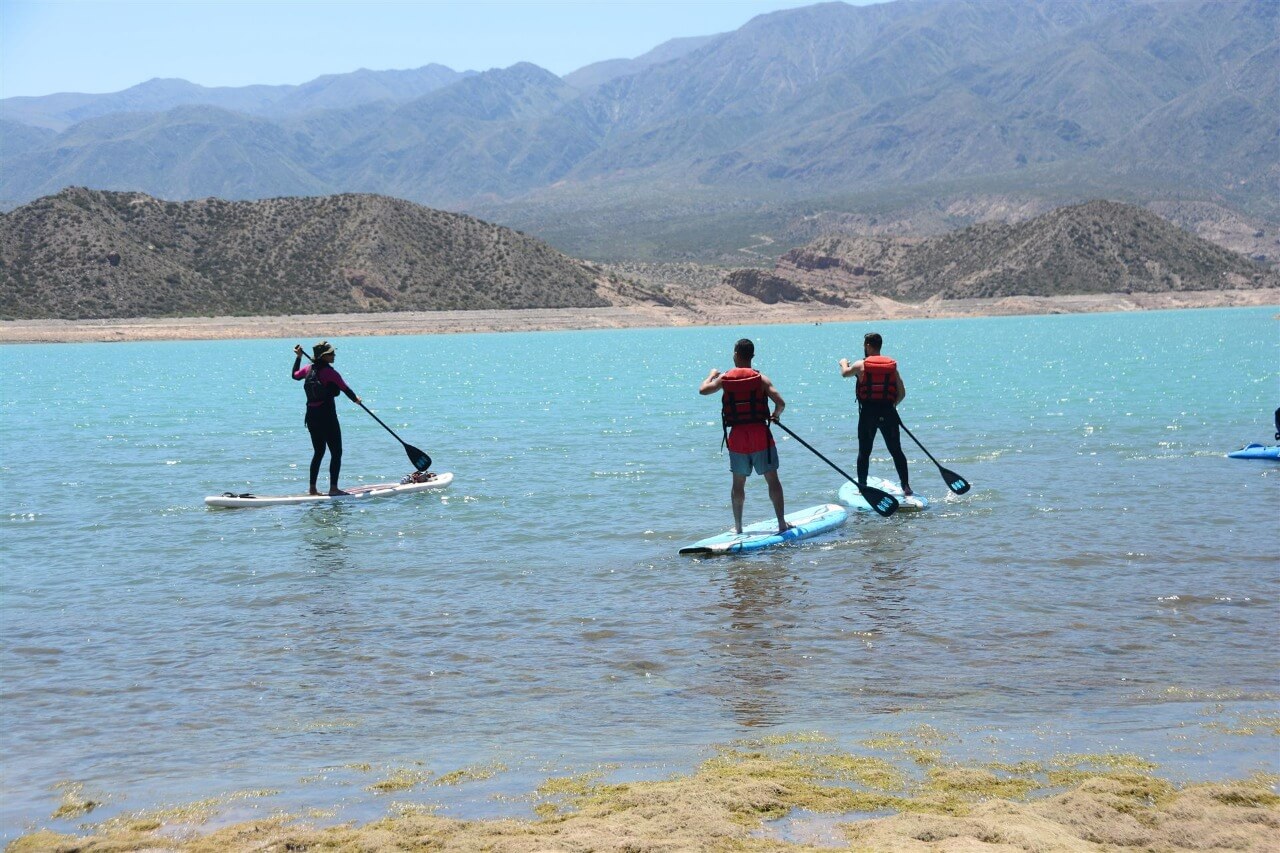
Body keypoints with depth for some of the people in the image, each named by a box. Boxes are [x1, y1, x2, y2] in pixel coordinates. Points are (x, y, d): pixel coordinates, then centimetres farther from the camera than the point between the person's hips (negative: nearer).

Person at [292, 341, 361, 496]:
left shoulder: (308, 369, 5)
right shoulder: (330, 372, -14)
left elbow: (295, 375, 26)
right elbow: (345, 389, -6)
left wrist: (298, 357, 38)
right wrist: (356, 399, 14)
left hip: (311, 417, 7)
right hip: (327, 416, -7)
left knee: (318, 452, 16)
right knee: (336, 452, -1)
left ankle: (313, 488, 15)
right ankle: (333, 487, -7)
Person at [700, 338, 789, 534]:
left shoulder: (725, 378, 0)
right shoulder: (760, 379, -4)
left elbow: (703, 390, 12)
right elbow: (781, 403, -12)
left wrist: (712, 374, 31)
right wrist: (775, 415, 10)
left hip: (737, 436, 2)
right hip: (760, 434, -2)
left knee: (738, 483, 12)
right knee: (772, 479, 5)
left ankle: (738, 527, 15)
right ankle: (782, 523, 5)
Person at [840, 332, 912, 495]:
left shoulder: (861, 365, -3)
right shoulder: (892, 365, 3)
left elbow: (845, 373, 19)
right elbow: (902, 393, 3)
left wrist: (844, 363, 41)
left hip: (867, 413, -2)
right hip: (888, 413, 2)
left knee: (864, 452, 10)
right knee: (896, 451, 8)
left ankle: (862, 487, 12)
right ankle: (906, 487, 7)